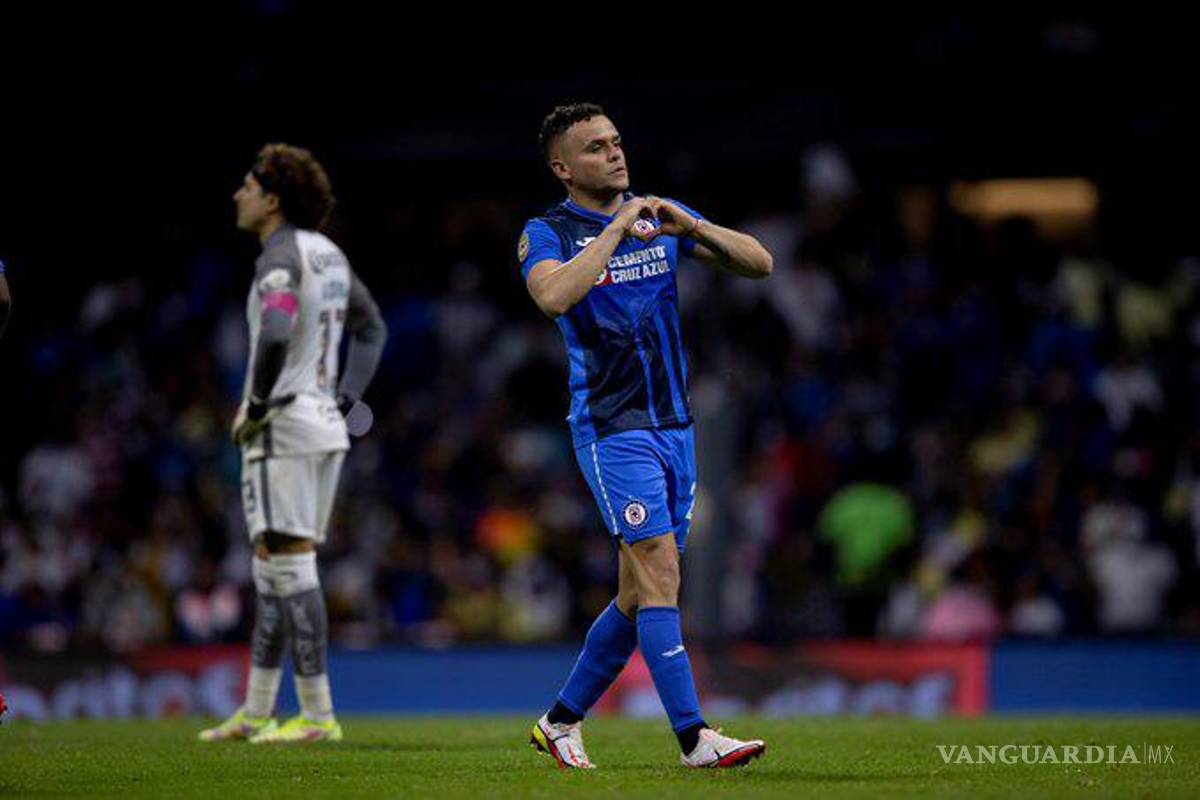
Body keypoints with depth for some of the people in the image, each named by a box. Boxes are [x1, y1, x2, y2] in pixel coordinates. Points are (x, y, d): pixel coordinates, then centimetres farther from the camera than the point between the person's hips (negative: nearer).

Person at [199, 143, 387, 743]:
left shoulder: (280, 257, -14)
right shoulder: (329, 255, 15)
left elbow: (276, 334, -31)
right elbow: (372, 329, 27)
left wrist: (255, 406, -17)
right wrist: (343, 401, 20)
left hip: (283, 427, -9)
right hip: (325, 428, 9)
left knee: (289, 564, -7)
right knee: (273, 570, 14)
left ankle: (318, 714, -8)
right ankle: (256, 712, 18)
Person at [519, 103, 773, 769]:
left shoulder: (660, 216, 10)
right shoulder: (546, 233, -5)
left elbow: (759, 264, 4)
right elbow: (554, 296, -27)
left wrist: (692, 226, -12)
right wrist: (618, 230, -22)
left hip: (673, 426, 6)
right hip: (612, 430, -6)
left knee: (639, 595, 10)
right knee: (660, 576, -15)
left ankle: (562, 720, 24)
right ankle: (694, 738, -16)